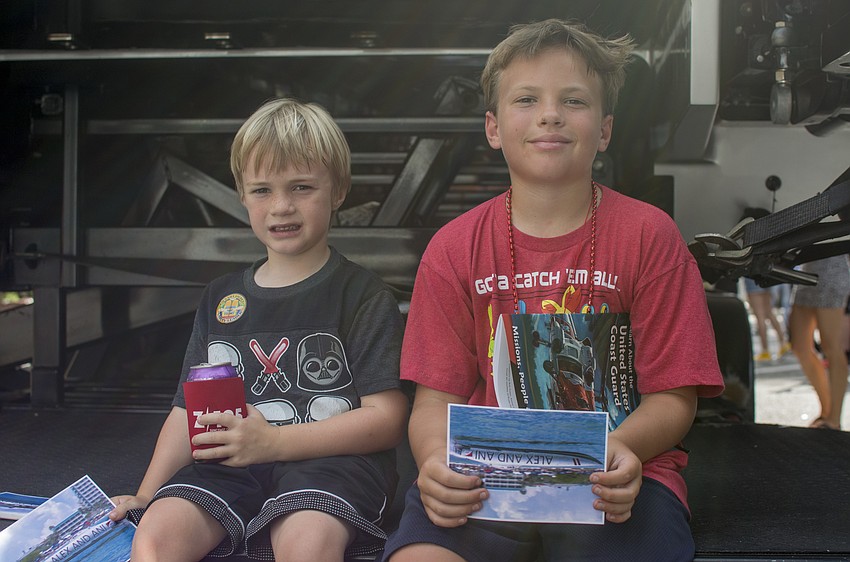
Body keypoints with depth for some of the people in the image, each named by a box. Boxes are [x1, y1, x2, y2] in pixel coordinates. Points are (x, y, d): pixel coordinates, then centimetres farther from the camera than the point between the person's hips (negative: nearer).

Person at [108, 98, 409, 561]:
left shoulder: (362, 294, 2)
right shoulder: (221, 298, 20)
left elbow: (387, 418, -7)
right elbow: (190, 411, 21)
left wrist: (271, 441, -15)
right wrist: (147, 494, 8)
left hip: (330, 459, -4)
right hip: (229, 464, 4)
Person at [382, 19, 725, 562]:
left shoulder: (648, 235, 2)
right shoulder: (454, 248, 5)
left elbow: (674, 397, 1)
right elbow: (436, 398, 3)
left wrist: (622, 448, -21)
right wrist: (437, 461, -20)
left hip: (614, 476, 0)